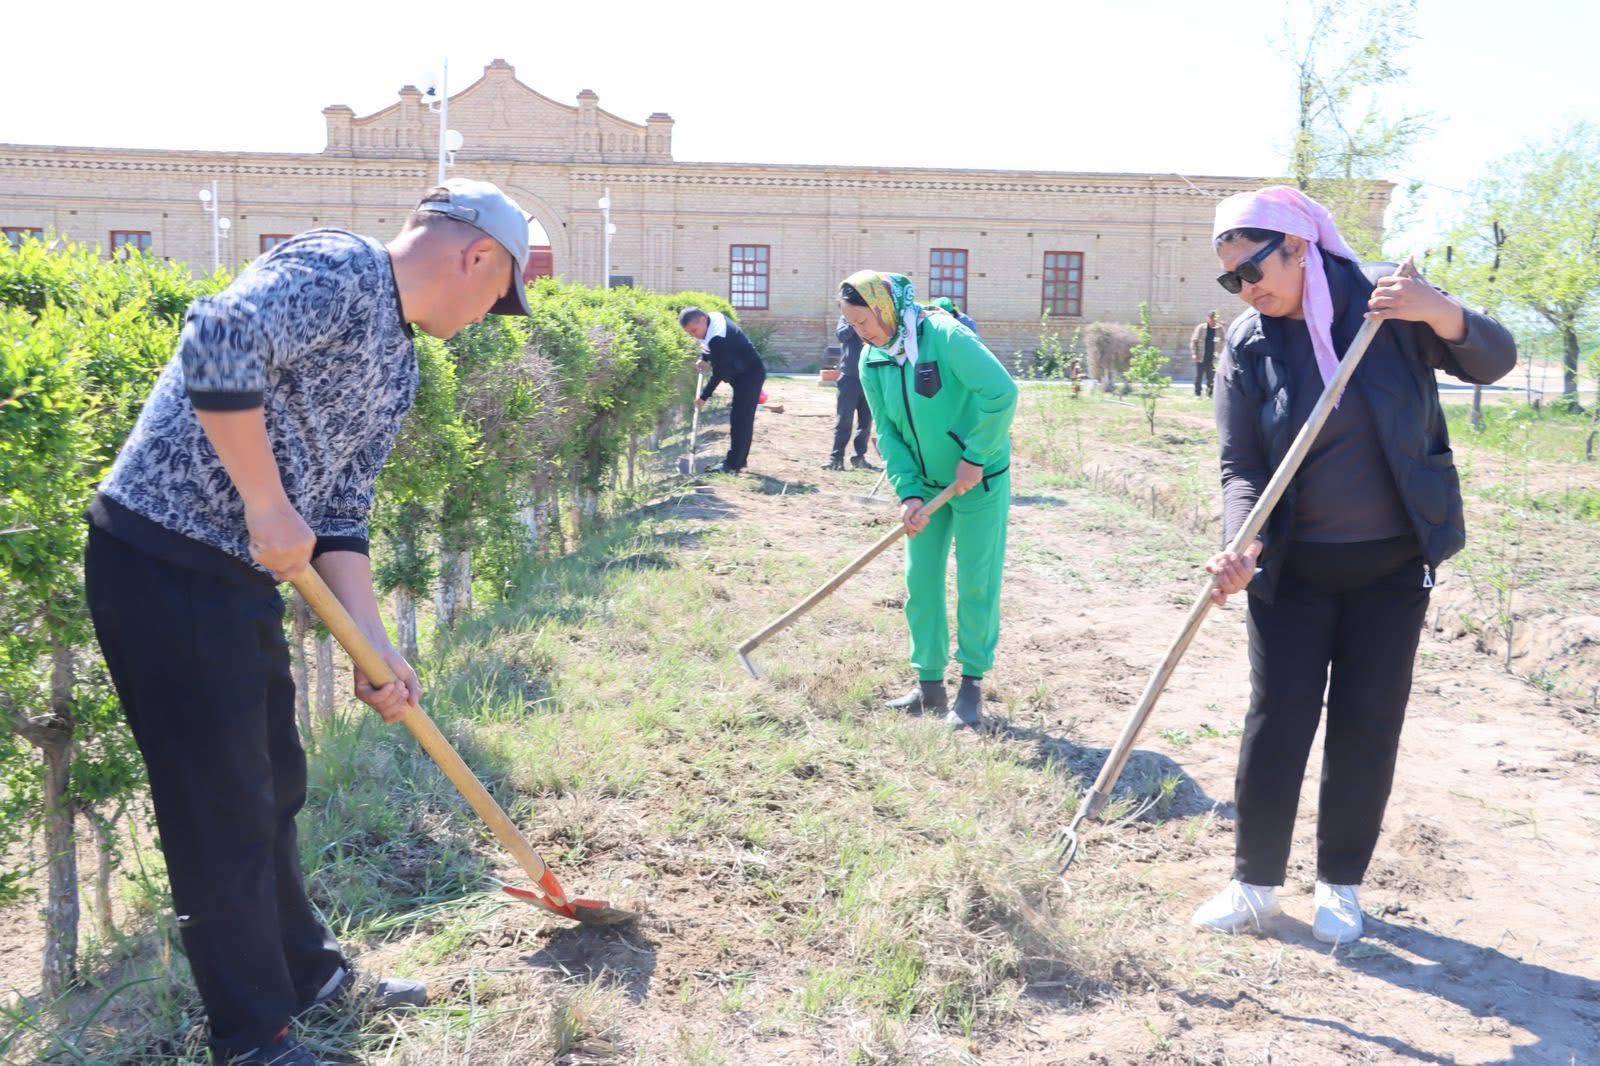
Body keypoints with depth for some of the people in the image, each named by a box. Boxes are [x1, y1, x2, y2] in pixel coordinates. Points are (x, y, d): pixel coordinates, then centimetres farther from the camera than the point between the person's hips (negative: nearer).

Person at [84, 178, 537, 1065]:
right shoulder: (338, 269, -13)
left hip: (242, 577, 9)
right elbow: (218, 341, -31)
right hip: (164, 564, -9)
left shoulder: (399, 367, 15)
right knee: (224, 810, 1)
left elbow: (342, 513, 15)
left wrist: (374, 646, 7)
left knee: (273, 788, 20)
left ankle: (308, 974, 38)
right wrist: (268, 505, -24)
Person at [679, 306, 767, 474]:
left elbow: (719, 374, -24)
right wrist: (704, 358, 5)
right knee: (743, 419, 13)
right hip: (743, 373, 11)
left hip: (750, 375, -11)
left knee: (740, 419, -11)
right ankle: (738, 460, 20)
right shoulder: (714, 318, -1)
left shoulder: (718, 339, -31)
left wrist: (703, 396, -16)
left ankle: (732, 464, -10)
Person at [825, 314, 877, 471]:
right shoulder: (847, 317, 6)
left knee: (866, 421, 6)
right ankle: (836, 457, -3)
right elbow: (841, 334, -12)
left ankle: (860, 456, 15)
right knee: (844, 420, -4)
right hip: (850, 377, -2)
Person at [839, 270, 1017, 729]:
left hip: (979, 478, -6)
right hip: (927, 483, 6)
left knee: (975, 583, -1)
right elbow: (888, 432, -1)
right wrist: (909, 492, -12)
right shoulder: (872, 361, -2)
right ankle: (930, 686, 19)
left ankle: (972, 686, 12)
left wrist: (975, 459, -22)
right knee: (920, 581, 7)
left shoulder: (947, 337, -23)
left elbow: (1002, 392, -26)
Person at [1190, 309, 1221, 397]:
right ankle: (1197, 394, 11)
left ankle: (1209, 394, 13)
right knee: (1199, 377, 2)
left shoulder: (1220, 329, 2)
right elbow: (1193, 341, 0)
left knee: (1211, 378, 3)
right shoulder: (1201, 328, -1)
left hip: (1212, 359, 1)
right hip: (1201, 358, -1)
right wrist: (1194, 353, -9)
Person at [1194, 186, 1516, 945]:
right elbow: (1241, 467, -11)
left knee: (1367, 723, 6)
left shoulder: (1388, 305, -7)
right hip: (1293, 567, 0)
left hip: (1392, 561, 0)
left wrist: (1438, 313, -28)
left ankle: (1341, 883, 22)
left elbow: (1495, 361, -7)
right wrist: (1242, 546, -29)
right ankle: (1255, 883, 14)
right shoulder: (1247, 346, -7)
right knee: (1276, 718, -1)